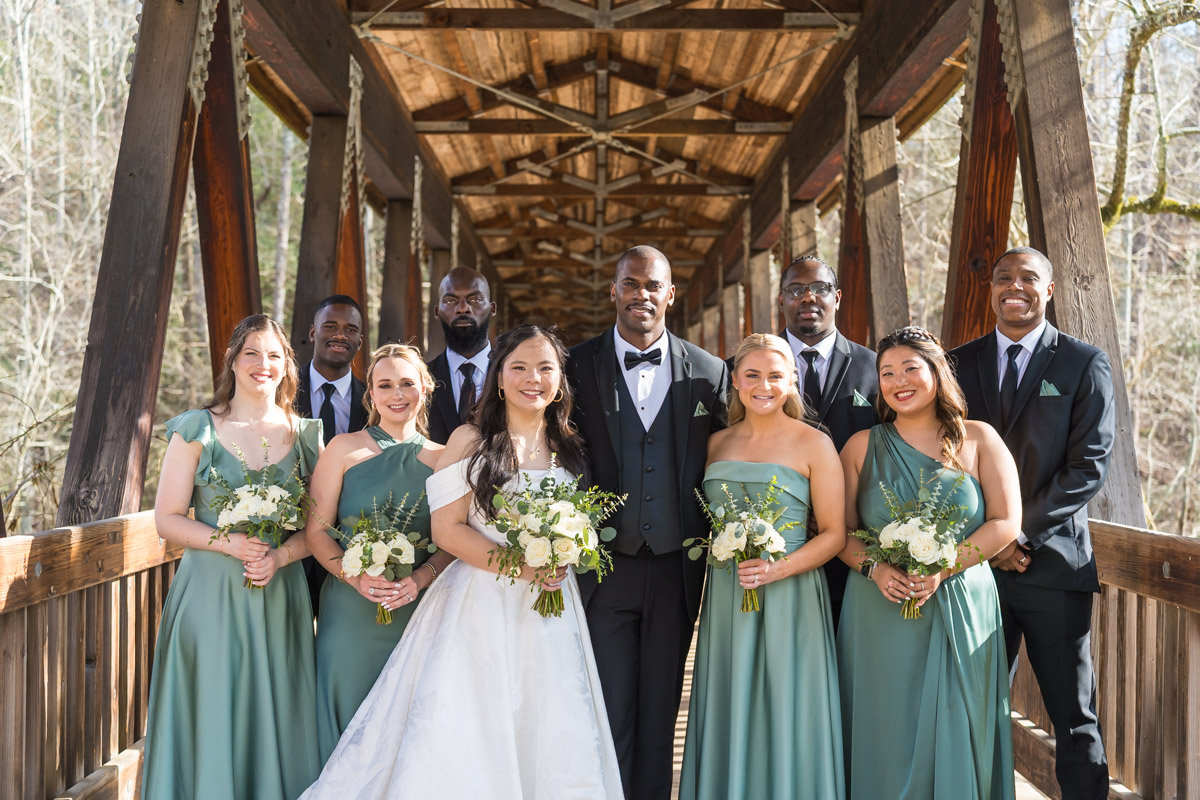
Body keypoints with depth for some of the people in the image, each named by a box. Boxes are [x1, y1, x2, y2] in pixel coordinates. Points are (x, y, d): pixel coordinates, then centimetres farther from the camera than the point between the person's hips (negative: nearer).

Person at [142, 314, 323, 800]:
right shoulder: (197, 429, 0)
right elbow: (167, 519, -2)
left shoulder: (305, 435, 6)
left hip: (280, 594, 2)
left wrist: (280, 555, -13)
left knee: (276, 722, 7)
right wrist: (231, 543, -16)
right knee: (210, 719, 2)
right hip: (210, 597, -2)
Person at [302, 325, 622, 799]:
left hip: (550, 614, 4)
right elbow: (447, 530, -8)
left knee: (553, 746, 5)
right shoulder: (470, 441, -2)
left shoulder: (570, 449, 10)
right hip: (481, 605, -4)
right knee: (464, 743, -1)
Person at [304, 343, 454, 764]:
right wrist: (357, 578, -16)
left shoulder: (442, 458, 7)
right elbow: (316, 530, -1)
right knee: (348, 718, 5)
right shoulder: (343, 449, 3)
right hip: (350, 610, -1)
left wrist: (418, 579, -14)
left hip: (418, 611, 1)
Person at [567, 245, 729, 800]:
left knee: (660, 711, 13)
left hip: (675, 567, 2)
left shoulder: (708, 372, 3)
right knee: (609, 710, 3)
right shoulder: (577, 366, -1)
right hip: (604, 563, -1)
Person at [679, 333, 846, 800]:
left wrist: (778, 569, -17)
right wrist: (723, 556, -3)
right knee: (729, 719, 9)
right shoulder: (716, 443, 10)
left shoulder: (813, 444, -2)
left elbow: (834, 533, -5)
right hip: (725, 599, 4)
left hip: (790, 598, -3)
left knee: (788, 719, 3)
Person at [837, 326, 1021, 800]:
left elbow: (1005, 522, -3)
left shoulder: (978, 440, 4)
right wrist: (874, 567, -14)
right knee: (886, 740, 3)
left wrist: (942, 569, -15)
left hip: (961, 612, 0)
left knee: (955, 738, 4)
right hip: (880, 614, 1)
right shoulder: (862, 446, 6)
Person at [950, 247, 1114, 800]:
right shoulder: (959, 362, 10)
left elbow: (1090, 464, -5)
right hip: (975, 563, 2)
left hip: (1053, 563, -2)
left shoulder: (1085, 364, 2)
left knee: (1075, 720, 3)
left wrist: (1023, 534, -12)